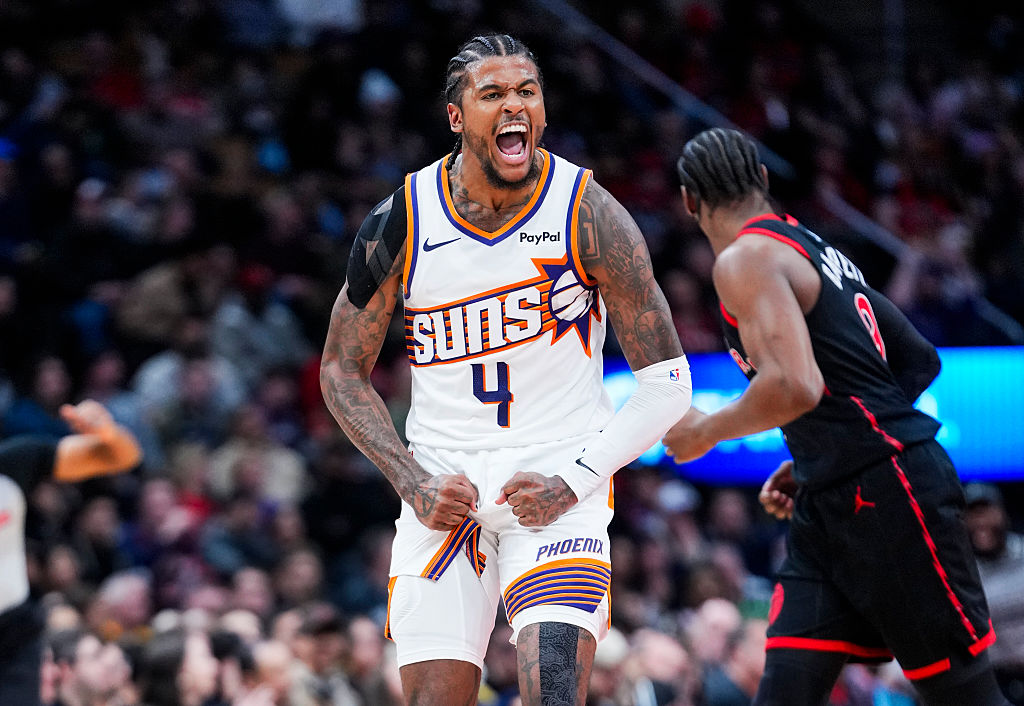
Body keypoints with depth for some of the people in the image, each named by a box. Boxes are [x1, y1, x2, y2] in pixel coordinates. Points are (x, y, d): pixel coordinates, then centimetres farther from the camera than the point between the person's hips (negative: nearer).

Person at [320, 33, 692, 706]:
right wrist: (413, 482, -5)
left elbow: (666, 384, -5)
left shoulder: (587, 214, -8)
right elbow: (344, 370, 8)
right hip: (443, 483, 2)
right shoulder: (401, 222, -3)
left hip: (556, 483, -2)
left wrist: (573, 480, -14)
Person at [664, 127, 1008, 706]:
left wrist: (705, 432, -8)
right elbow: (920, 360, 22)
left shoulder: (745, 260, -10)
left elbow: (795, 387, -26)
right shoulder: (815, 248, 18)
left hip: (889, 493, -9)